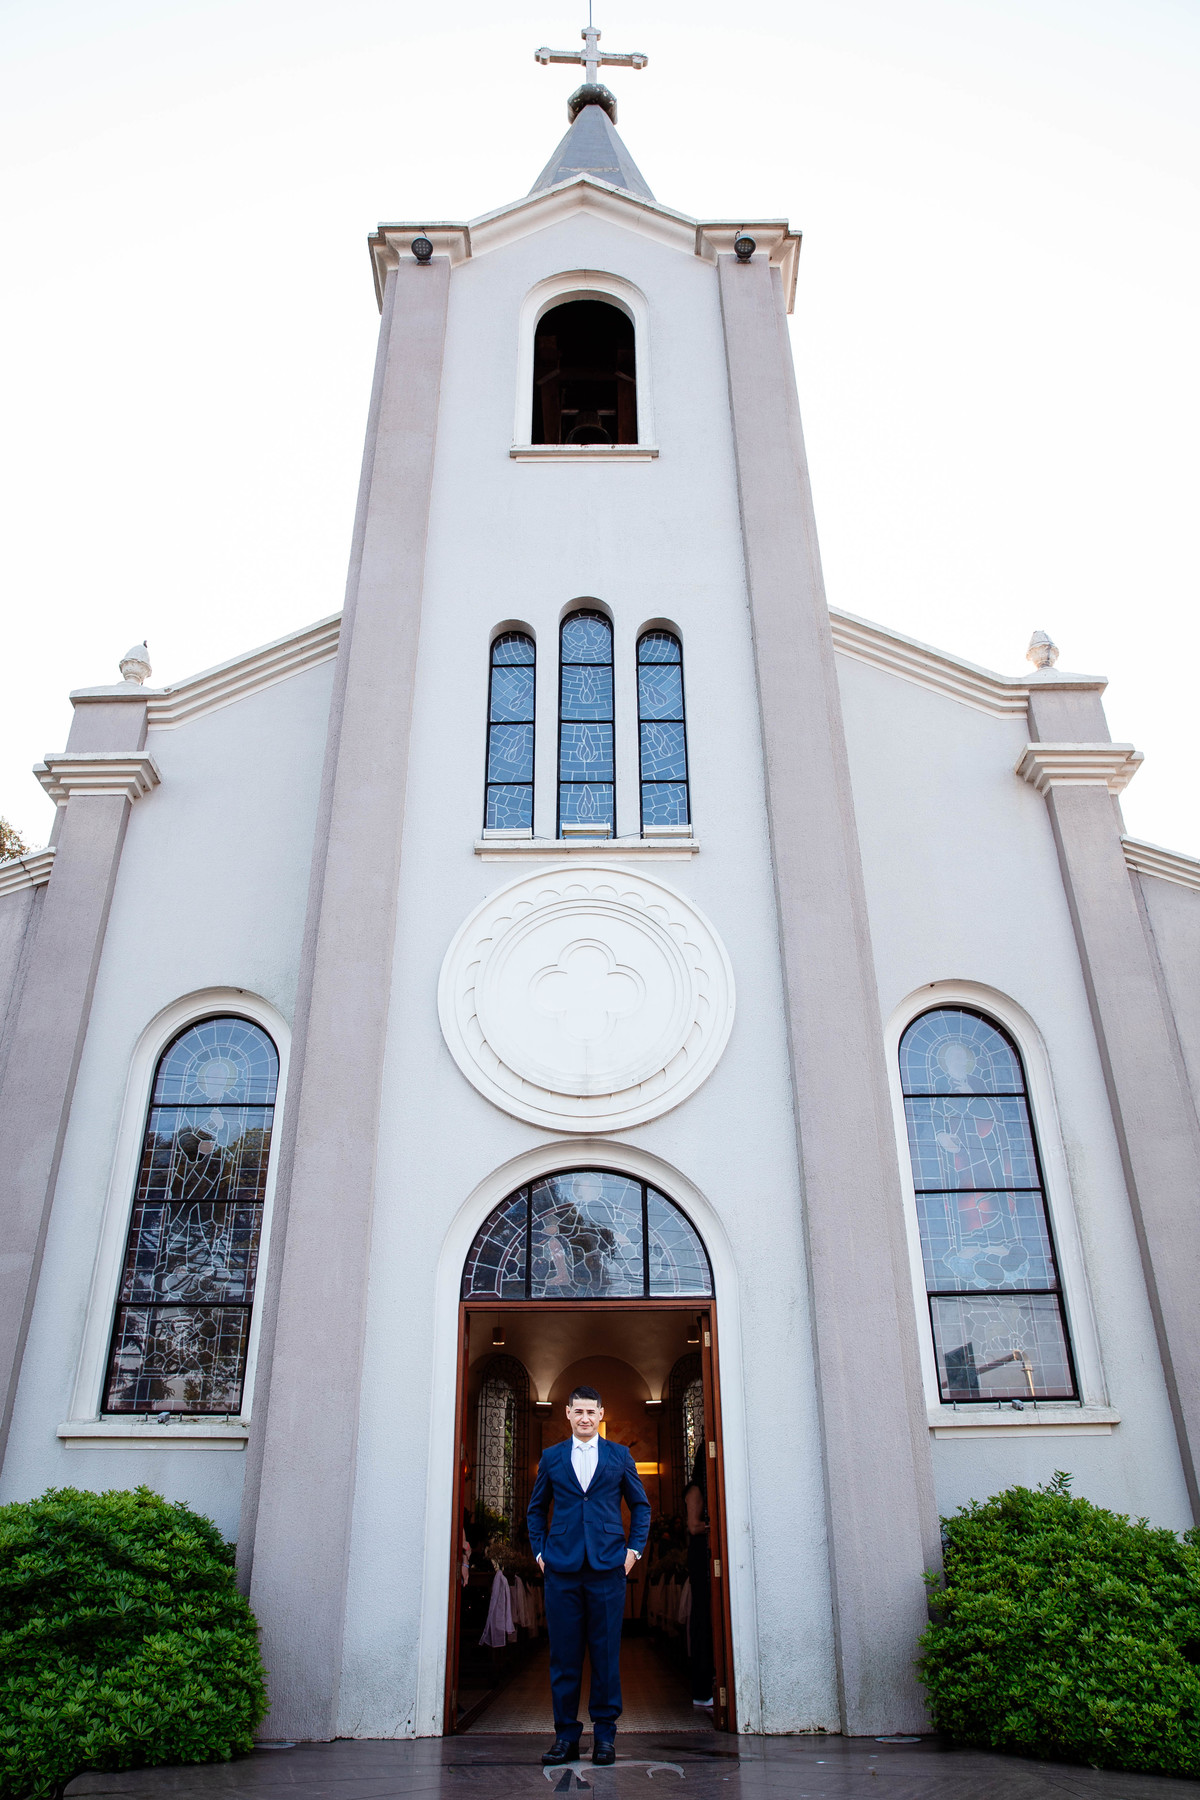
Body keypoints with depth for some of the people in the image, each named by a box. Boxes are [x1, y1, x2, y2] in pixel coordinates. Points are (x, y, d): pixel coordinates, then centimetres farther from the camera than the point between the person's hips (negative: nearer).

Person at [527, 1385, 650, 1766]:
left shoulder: (619, 1455, 7)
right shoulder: (551, 1457, 8)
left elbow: (640, 1505, 13)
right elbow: (537, 1508, 16)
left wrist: (634, 1549, 4)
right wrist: (539, 1551, 7)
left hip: (608, 1565, 0)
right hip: (561, 1568, 1)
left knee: (606, 1653, 3)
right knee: (564, 1654, 4)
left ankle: (605, 1734, 15)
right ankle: (566, 1734, 15)